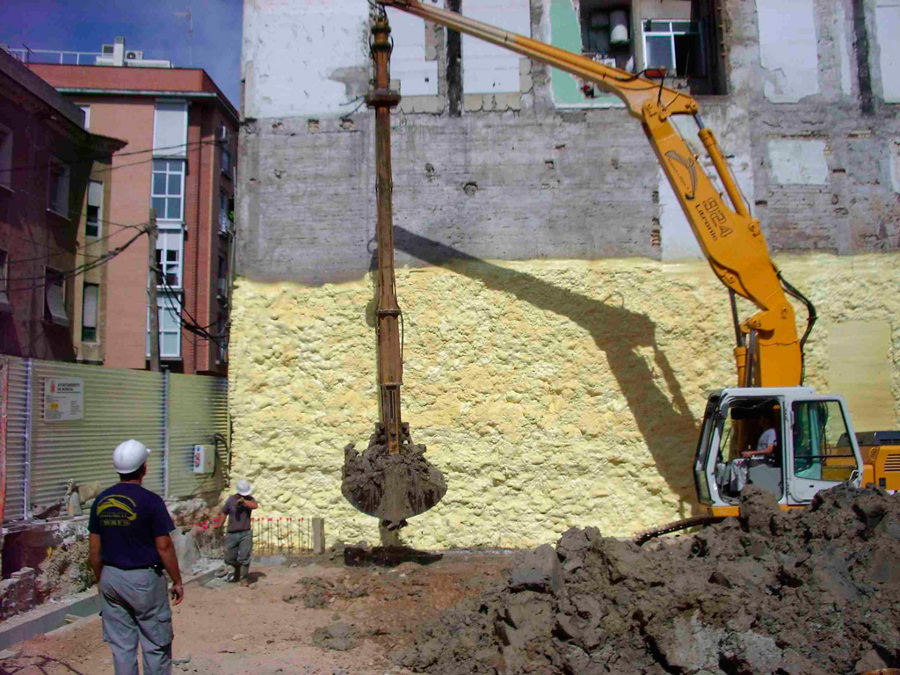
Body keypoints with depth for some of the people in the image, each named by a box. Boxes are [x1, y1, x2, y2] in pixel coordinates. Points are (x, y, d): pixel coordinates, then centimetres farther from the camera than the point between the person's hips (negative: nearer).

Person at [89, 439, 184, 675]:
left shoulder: (101, 500, 1)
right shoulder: (150, 501, -16)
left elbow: (95, 548, 7)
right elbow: (164, 547, -14)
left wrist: (102, 580, 19)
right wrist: (177, 581, -4)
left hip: (111, 578, 6)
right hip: (144, 580, -5)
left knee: (121, 646, 13)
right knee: (156, 646, 7)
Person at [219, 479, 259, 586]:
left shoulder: (249, 499, 1)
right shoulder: (230, 500, 1)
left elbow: (255, 505, -21)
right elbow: (224, 513, 12)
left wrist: (243, 500, -28)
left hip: (245, 534, -2)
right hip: (231, 534, 2)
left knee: (244, 558, -8)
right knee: (229, 559, 9)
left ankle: (245, 579, 6)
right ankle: (237, 569, 39)